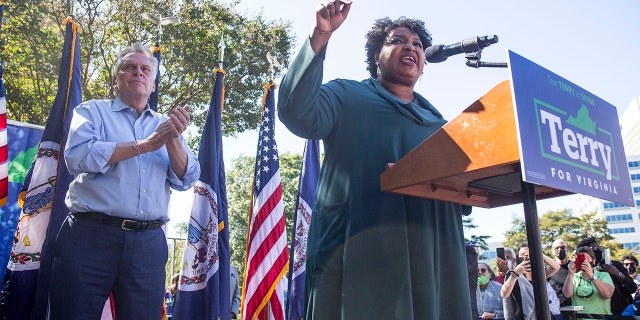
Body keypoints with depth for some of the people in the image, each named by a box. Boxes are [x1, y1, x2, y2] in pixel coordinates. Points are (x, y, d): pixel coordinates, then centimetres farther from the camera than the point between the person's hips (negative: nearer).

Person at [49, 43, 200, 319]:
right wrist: (145, 145, -12)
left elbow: (185, 180, 5)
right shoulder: (93, 111, 9)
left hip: (148, 244, 3)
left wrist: (173, 140, -13)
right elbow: (78, 156, -11)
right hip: (90, 236, -2)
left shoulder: (165, 125, 15)